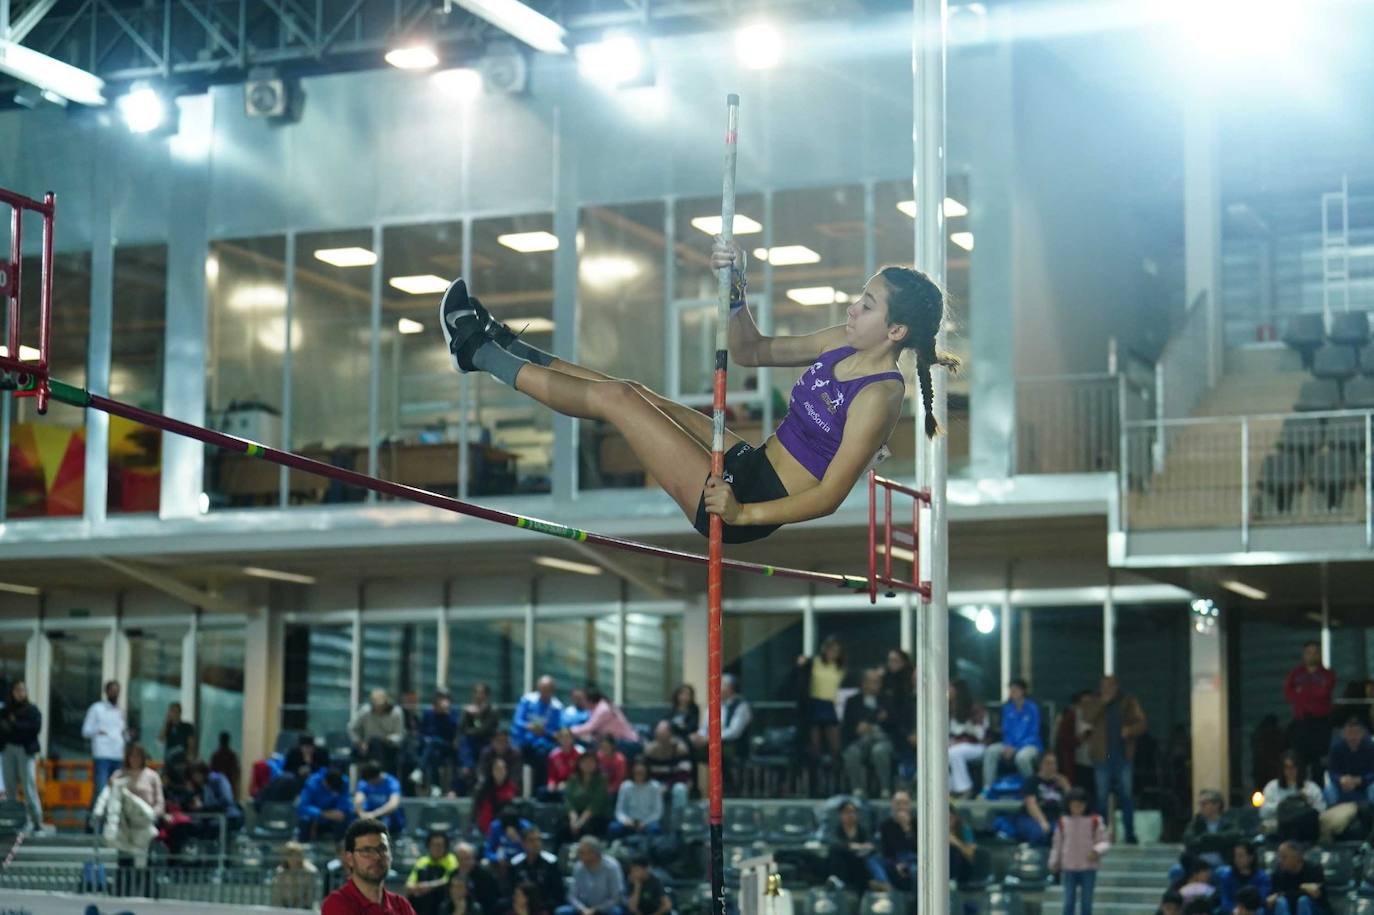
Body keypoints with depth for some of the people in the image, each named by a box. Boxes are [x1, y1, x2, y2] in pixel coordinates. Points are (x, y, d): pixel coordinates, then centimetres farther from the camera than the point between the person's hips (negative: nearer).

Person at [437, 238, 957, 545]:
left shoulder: (880, 395, -21)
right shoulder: (844, 344, 4)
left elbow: (829, 497, -24)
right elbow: (752, 352, 14)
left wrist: (741, 512, -29)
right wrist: (736, 290, -2)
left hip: (751, 505, -8)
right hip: (749, 466, 8)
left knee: (616, 398, -4)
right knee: (636, 394, 14)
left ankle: (480, 351, 12)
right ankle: (503, 349, 30)